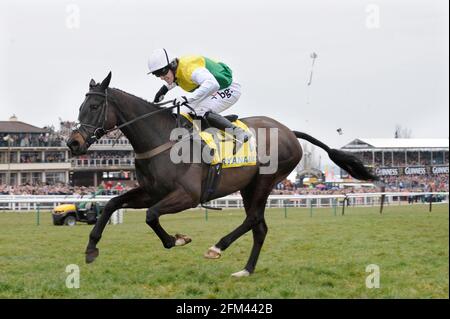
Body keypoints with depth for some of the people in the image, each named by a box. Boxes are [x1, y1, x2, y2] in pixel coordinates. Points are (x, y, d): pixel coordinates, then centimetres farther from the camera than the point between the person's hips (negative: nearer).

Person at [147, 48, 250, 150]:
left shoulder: (189, 68, -31)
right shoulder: (175, 69, -2)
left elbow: (212, 84, -48)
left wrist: (187, 98, -53)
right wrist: (165, 88, 12)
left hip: (229, 88, -10)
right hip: (213, 92, 10)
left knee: (202, 112, -27)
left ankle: (237, 132, -24)